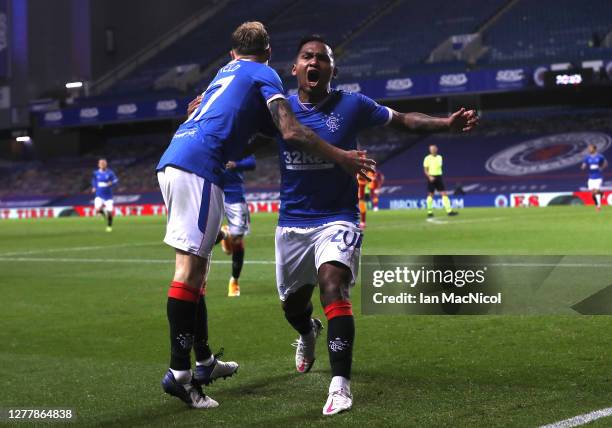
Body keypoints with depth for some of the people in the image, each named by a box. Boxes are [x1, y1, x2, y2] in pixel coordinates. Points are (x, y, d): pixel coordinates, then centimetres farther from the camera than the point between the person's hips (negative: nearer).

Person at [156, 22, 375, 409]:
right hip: (199, 167, -9)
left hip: (171, 161, 9)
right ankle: (179, 374, -13)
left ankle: (204, 362, 21)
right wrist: (342, 157, -1)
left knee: (195, 266, 14)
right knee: (190, 266, -11)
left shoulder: (227, 71, 29)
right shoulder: (265, 75, 5)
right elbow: (292, 132, -6)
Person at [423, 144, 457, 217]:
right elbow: (425, 170, -5)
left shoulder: (439, 157, 9)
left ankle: (449, 210, -6)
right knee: (430, 194, 1)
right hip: (431, 178, -4)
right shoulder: (427, 158, -4)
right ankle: (429, 212, 12)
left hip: (439, 177, 4)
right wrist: (429, 176, -20)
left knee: (444, 193, -3)